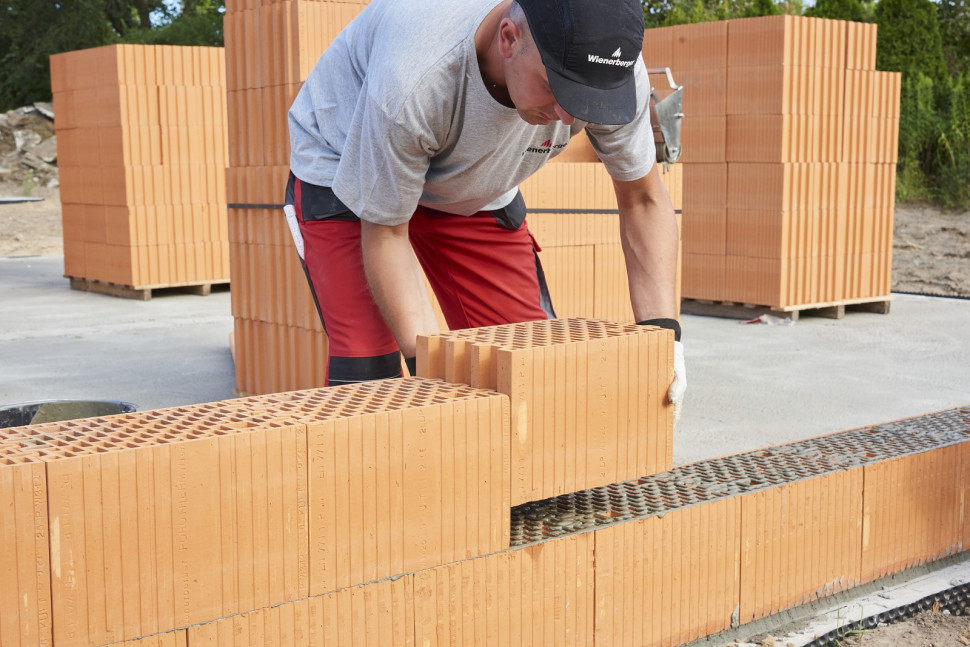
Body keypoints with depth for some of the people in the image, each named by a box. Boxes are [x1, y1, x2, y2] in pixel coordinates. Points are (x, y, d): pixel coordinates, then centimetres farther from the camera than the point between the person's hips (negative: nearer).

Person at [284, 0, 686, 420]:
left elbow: (642, 200, -12)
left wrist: (661, 331, -24)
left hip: (476, 188, 4)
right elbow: (384, 231, -27)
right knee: (366, 366, -20)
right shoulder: (412, 82, -42)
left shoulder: (612, 72, -28)